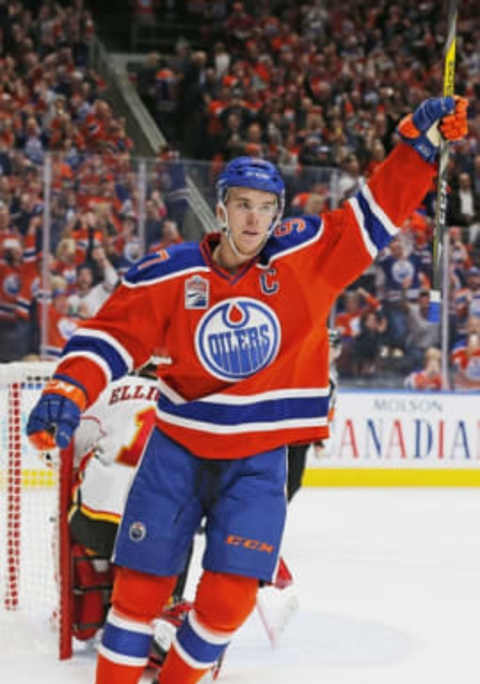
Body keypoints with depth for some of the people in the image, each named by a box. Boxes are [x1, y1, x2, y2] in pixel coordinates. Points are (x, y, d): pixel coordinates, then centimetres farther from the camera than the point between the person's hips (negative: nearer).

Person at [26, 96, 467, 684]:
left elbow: (377, 209, -3)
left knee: (229, 597, -6)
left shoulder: (309, 255, -5)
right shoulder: (170, 274, -7)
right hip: (178, 447, 0)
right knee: (141, 585, 2)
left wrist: (422, 138, -12)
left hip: (260, 456, 0)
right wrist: (67, 392, -21)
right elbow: (112, 332, -6)